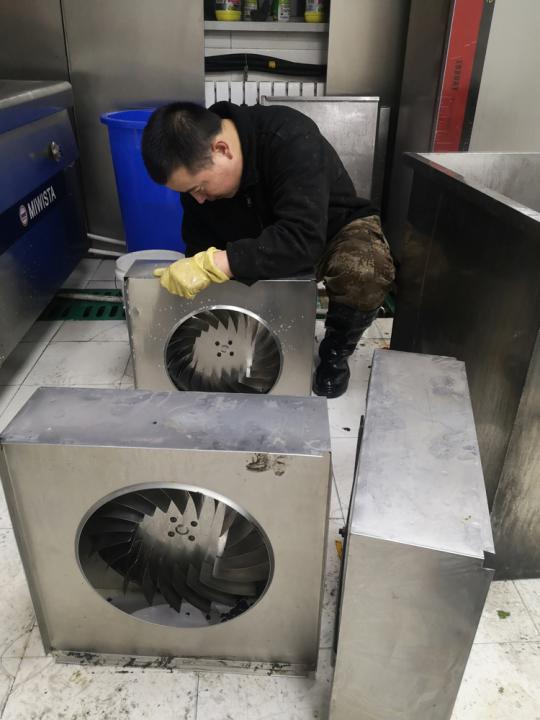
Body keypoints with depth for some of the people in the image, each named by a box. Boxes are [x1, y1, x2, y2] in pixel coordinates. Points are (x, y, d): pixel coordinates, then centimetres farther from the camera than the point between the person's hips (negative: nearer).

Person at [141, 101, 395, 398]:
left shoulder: (291, 139, -35)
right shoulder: (197, 165, -16)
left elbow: (302, 239, -44)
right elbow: (199, 244, -7)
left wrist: (212, 264, -48)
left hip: (334, 228, -4)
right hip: (264, 241, 5)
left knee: (364, 269, -37)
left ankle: (336, 352, -7)